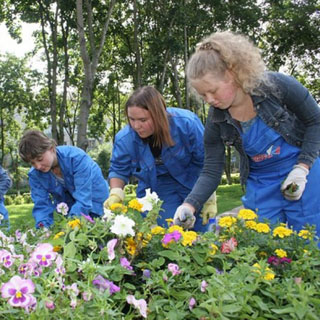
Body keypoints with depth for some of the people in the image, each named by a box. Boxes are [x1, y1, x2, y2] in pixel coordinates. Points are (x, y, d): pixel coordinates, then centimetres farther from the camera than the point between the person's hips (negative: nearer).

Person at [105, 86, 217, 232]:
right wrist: (116, 193, -22)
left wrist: (210, 199, -10)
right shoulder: (124, 139, -21)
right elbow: (118, 171, -3)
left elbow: (206, 163, -14)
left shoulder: (186, 123, -26)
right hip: (158, 191, 1)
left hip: (194, 184, 0)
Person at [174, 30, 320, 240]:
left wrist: (302, 168, -17)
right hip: (260, 186, 3)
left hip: (302, 174, -2)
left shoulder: (277, 86, -20)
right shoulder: (217, 120, -10)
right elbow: (211, 172, -6)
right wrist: (190, 205, -22)